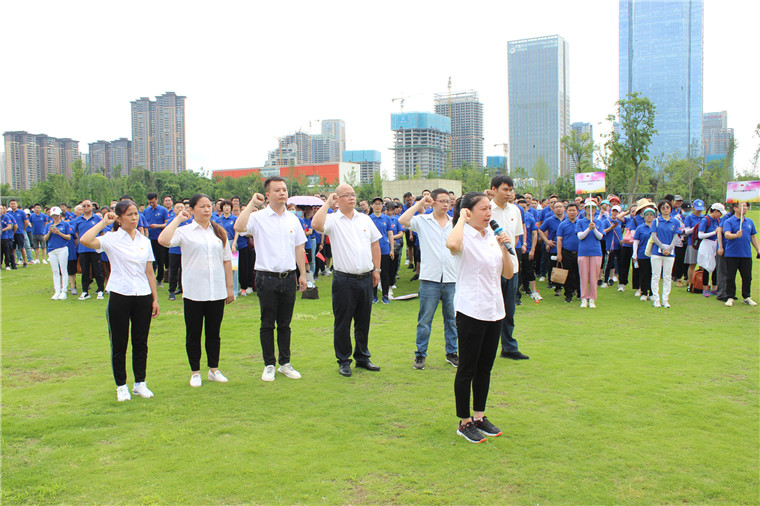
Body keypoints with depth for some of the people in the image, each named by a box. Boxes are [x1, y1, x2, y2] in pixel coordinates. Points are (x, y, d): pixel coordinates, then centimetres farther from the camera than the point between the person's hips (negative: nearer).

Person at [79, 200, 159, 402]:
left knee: (141, 342, 10)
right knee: (119, 344, 6)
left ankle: (140, 383, 22)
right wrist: (103, 222, -11)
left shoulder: (144, 241, 9)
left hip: (143, 296, 3)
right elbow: (85, 241, -23)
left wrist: (155, 298, 9)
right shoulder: (111, 239, -3)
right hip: (119, 296, -3)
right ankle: (121, 386, 18)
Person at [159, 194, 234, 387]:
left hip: (217, 291, 3)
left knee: (214, 332, 11)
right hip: (193, 291, -3)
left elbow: (227, 261, 13)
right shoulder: (185, 232, -2)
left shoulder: (220, 232, 10)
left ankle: (214, 369, 24)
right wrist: (178, 219, -12)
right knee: (193, 333, 7)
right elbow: (163, 240, -21)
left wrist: (229, 287, 10)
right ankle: (195, 372, 20)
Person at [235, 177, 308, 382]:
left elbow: (299, 248, 14)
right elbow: (239, 227, -25)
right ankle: (269, 365, 17)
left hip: (289, 278, 4)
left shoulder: (293, 219, 10)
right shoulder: (258, 217, -5)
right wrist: (252, 203, -18)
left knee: (285, 324, 11)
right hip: (267, 278, -3)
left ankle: (285, 363, 22)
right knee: (267, 324, 5)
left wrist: (302, 274, 11)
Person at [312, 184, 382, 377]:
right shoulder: (332, 220, -3)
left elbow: (375, 244, 16)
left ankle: (362, 357, 27)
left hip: (366, 279, 4)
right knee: (342, 323, 4)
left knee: (364, 321, 13)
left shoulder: (365, 219, 10)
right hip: (344, 280, -4)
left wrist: (376, 269, 11)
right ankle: (344, 361, 17)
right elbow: (316, 224, -26)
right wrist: (327, 203, -13)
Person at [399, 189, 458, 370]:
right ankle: (420, 355, 14)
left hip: (452, 280, 3)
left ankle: (452, 353, 25)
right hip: (430, 279, -3)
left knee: (452, 318, 12)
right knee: (425, 320, 3)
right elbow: (402, 220, -15)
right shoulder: (423, 221, 2)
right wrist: (419, 204, -7)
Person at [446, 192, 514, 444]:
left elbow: (508, 273, 11)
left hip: (494, 310, 8)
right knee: (467, 369, 3)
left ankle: (479, 416, 30)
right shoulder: (464, 236, -12)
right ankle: (464, 423, 16)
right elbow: (452, 244, -39)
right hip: (471, 311, -7)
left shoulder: (492, 236, 11)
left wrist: (505, 248, -5)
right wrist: (461, 218, -22)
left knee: (485, 368, 17)